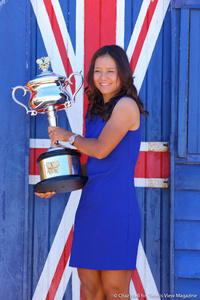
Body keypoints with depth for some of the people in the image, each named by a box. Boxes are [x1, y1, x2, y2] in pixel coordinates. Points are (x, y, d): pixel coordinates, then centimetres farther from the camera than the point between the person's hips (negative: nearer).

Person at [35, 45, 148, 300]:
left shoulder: (126, 105, -7)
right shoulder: (97, 110, 18)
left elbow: (101, 149, -13)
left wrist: (67, 136, 3)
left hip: (117, 209, -8)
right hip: (89, 206, 8)